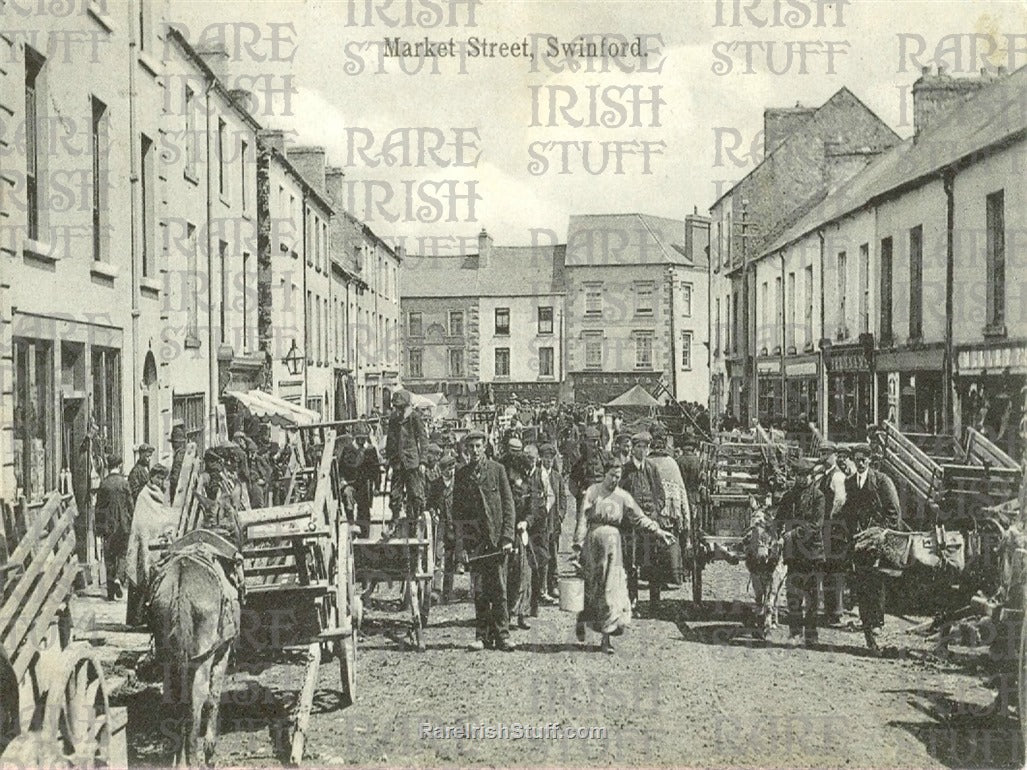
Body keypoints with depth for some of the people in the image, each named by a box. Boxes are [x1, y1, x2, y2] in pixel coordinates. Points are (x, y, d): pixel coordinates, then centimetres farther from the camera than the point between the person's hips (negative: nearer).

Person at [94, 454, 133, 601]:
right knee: (122, 553, 12)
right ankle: (119, 578, -12)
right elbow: (130, 505, -3)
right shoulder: (124, 483, -6)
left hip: (108, 526, 1)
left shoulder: (103, 484, -2)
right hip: (123, 525, -1)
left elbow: (98, 507, 3)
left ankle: (111, 591, 9)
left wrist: (99, 527, 9)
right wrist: (130, 523, 8)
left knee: (109, 556, 8)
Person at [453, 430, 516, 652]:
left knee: (499, 589, -2)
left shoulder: (497, 469, 3)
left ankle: (502, 635, 4)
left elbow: (508, 505, 2)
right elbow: (456, 509, 12)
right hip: (474, 540, 2)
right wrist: (461, 539, 2)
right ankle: (482, 635, 9)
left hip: (497, 538, -2)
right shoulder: (461, 475, 9)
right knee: (479, 591, 3)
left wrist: (507, 537, -6)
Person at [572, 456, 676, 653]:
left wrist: (658, 531, -1)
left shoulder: (623, 496, 8)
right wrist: (578, 545, -10)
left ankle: (606, 638, 2)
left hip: (613, 544, 2)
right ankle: (581, 620, 27)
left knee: (612, 588, -3)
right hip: (593, 543, -2)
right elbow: (582, 520, -4)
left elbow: (639, 518, 9)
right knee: (592, 588, 0)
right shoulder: (592, 492, -1)